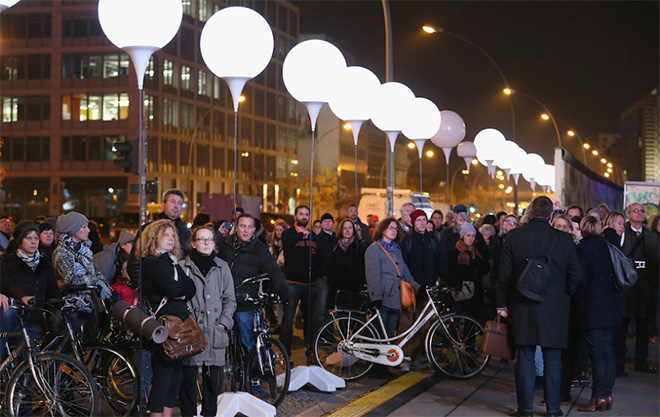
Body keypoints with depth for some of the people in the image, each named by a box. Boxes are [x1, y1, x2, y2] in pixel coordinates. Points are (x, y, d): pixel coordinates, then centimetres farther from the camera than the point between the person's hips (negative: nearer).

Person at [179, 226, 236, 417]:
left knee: (213, 379, 4)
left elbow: (230, 299, 13)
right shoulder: (182, 267, 2)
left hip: (215, 332, 2)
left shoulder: (222, 267, 11)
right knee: (188, 378, 0)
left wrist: (224, 322, 1)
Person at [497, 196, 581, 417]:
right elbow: (575, 274, 0)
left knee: (525, 358, 6)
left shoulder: (514, 237, -3)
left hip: (522, 308, 1)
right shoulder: (564, 239, -4)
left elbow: (504, 274, 0)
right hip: (555, 308, 0)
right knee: (552, 359, 7)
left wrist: (501, 304, 8)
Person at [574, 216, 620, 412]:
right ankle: (607, 394, 16)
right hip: (611, 306, 7)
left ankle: (598, 397, -1)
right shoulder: (607, 246, 6)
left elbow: (581, 280, -15)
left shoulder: (583, 248, -13)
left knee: (596, 354, -4)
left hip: (592, 307, -7)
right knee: (608, 351, 11)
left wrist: (578, 301, 0)